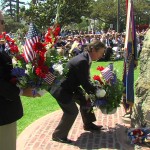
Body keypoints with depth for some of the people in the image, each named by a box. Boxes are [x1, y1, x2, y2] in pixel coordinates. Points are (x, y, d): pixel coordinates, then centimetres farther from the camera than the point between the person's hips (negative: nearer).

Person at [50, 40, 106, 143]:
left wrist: (95, 88, -2)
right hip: (61, 89, -10)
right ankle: (59, 135, 6)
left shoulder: (85, 58, -1)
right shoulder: (82, 61, -31)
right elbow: (85, 83, -24)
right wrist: (97, 91, -11)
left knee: (85, 101, 16)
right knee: (72, 111, -9)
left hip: (70, 86, 10)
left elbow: (86, 80, 7)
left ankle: (88, 124, 36)